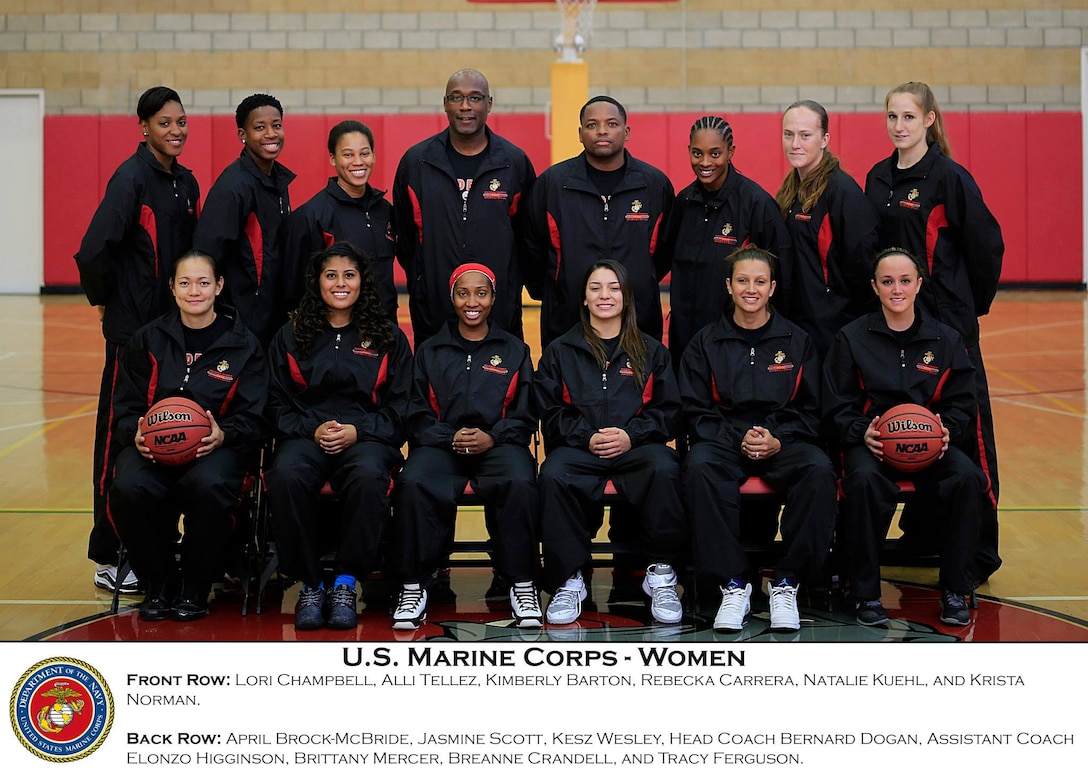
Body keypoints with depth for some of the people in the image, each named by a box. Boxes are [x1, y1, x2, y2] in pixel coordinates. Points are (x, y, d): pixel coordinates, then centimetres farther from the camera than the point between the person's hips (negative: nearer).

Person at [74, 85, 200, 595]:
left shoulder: (186, 183, 11)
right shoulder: (132, 177, -13)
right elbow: (93, 251, -20)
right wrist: (105, 299, -7)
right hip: (133, 328, -7)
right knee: (122, 443, -1)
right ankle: (108, 559, 7)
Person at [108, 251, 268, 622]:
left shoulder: (243, 343, 7)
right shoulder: (148, 340, 12)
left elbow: (254, 419, 2)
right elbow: (125, 409, 11)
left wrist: (223, 435, -19)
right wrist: (136, 433, -13)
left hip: (217, 446, -2)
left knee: (209, 485, -38)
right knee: (128, 488, -32)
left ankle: (196, 586, -12)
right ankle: (158, 582, -6)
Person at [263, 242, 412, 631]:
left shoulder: (389, 338, 15)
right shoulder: (291, 337, 18)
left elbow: (400, 407, 10)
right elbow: (278, 405, 13)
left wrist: (357, 431, -8)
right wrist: (312, 430, -7)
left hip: (367, 437, -1)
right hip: (305, 436, 1)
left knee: (369, 477, -38)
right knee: (286, 477, -36)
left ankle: (345, 584, -23)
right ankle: (309, 584, -19)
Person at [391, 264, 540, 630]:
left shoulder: (515, 350, 17)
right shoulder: (430, 351, 19)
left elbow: (524, 417, 10)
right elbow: (418, 415, 11)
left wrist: (491, 437, -10)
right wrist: (451, 437, -10)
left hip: (498, 444, -1)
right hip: (440, 444, 1)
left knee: (519, 483, -36)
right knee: (413, 484, -34)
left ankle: (522, 585, -23)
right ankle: (413, 586, -22)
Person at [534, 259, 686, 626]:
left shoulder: (651, 351, 18)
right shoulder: (560, 351, 17)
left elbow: (668, 410, 11)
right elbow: (550, 412, 9)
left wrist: (631, 435, -9)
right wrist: (587, 437, -9)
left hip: (636, 445, 0)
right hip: (578, 447, 0)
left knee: (664, 469, -35)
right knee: (553, 475, -35)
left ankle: (662, 574, -21)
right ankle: (568, 580, -26)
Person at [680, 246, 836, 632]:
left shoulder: (797, 342, 13)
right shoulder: (705, 343, 11)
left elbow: (810, 411, 9)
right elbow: (695, 412, 6)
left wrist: (777, 440, -11)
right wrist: (739, 439, -11)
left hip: (784, 441, 0)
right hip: (723, 441, 0)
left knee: (819, 469, -33)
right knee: (699, 466, -36)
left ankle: (786, 582, -22)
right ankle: (732, 583, -29)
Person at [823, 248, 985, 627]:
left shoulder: (946, 339, 9)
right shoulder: (852, 338, 5)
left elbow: (963, 405, 10)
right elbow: (837, 408, 3)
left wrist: (948, 431, -12)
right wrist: (862, 432, -17)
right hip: (870, 441, -2)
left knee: (967, 478, -30)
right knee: (864, 480, -37)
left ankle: (955, 591, -13)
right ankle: (867, 594, -20)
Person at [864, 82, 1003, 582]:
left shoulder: (950, 178, -9)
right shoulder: (878, 179, 10)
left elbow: (987, 245, -6)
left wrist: (974, 303, 2)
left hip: (947, 321, -6)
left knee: (964, 433, -2)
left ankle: (978, 550, 4)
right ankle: (922, 533, 25)